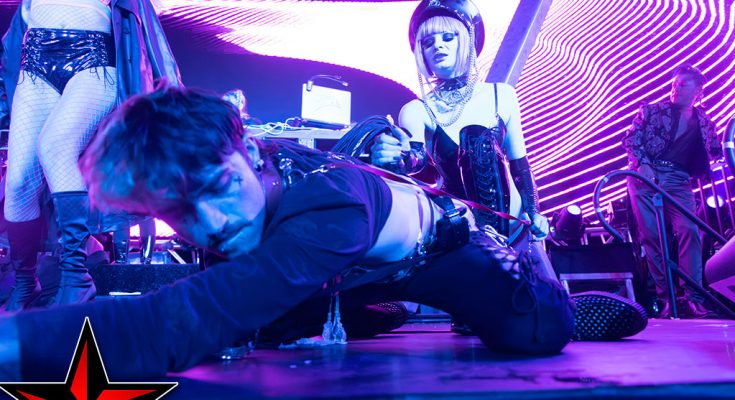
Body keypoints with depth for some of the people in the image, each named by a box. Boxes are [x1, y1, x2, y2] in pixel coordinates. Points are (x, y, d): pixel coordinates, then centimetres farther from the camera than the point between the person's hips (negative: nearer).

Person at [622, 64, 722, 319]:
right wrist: (643, 164, -12)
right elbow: (630, 139, 2)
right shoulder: (652, 111, 10)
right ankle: (665, 296, 0)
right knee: (651, 235, -7)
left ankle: (692, 298, -14)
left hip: (678, 181, 1)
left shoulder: (704, 122, 18)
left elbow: (716, 151, 24)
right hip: (645, 175, -1)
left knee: (689, 231, -17)